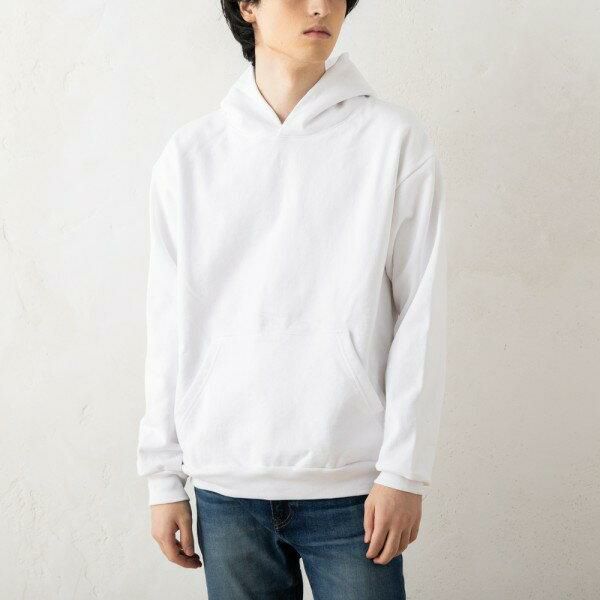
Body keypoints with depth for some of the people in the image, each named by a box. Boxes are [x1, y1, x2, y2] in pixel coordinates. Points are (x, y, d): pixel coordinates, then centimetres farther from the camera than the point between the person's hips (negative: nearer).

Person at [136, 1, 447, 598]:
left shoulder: (394, 138, -2)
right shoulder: (189, 153, 4)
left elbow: (419, 316, -3)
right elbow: (169, 326, 6)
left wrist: (404, 470, -7)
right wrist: (163, 478, 6)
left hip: (354, 484, -1)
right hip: (225, 485, 2)